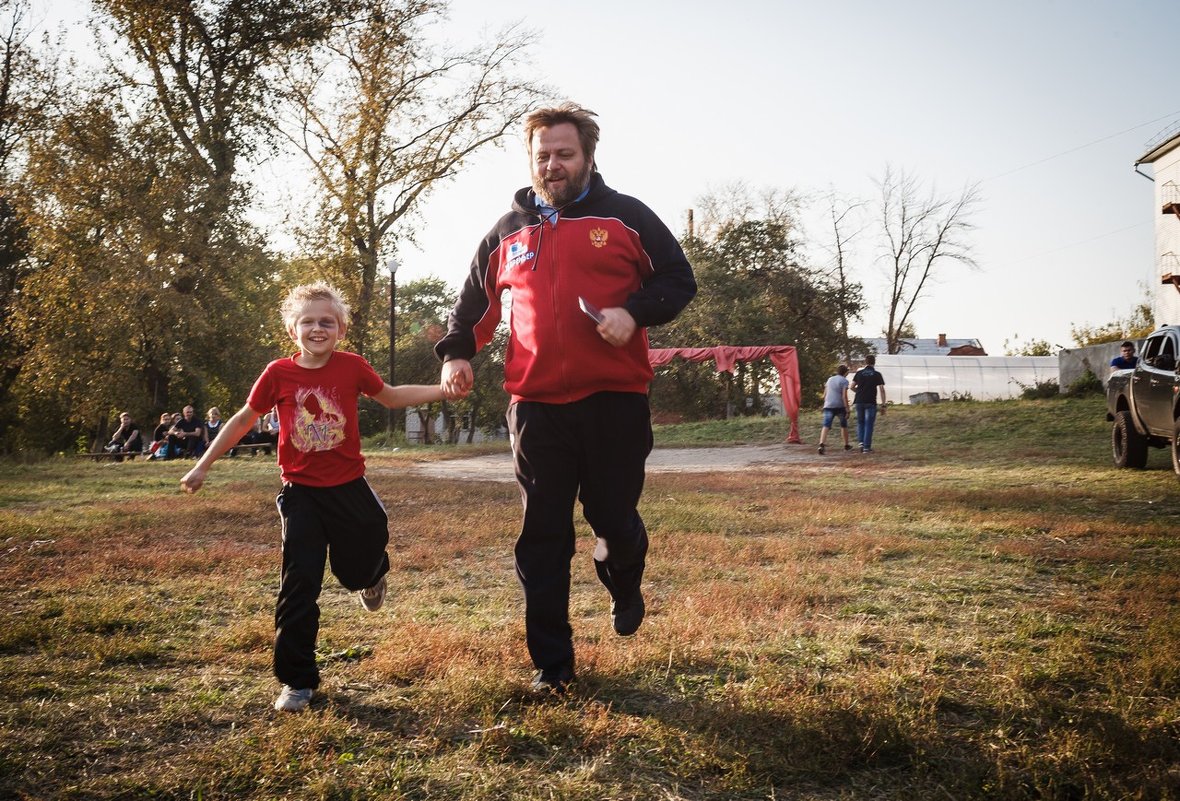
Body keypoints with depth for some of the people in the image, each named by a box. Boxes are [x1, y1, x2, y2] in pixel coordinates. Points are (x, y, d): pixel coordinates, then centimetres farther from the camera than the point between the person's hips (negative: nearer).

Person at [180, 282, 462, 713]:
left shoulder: (352, 367, -7)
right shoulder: (278, 374, -8)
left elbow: (392, 396, 9)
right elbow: (243, 420, 5)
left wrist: (444, 390, 1)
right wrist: (203, 466, 8)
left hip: (348, 487, 1)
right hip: (301, 492, 0)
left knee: (357, 567, 12)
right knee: (299, 584, -2)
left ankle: (372, 573, 53)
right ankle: (296, 681, 8)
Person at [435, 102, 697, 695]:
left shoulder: (626, 217, 5)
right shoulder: (508, 231, 14)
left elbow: (679, 280, 5)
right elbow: (474, 300, 23)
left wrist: (634, 312, -13)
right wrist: (457, 353, 6)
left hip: (615, 399, -2)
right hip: (536, 404, 2)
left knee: (615, 520, 6)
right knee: (542, 538, 3)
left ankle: (626, 589, 43)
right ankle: (551, 663, 15)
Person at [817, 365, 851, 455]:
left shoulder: (830, 379, 15)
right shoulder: (844, 381, -2)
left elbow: (825, 394, 18)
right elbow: (844, 396, -11)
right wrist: (847, 410, -11)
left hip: (828, 406, 3)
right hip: (840, 406, -3)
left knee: (826, 426, -10)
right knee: (844, 425, 19)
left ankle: (821, 444, -29)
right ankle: (846, 445, 31)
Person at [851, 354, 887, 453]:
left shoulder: (859, 373, 5)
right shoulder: (877, 374, 0)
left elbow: (852, 387, 3)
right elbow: (882, 390, -6)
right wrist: (883, 405, -5)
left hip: (859, 402, 2)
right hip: (871, 403, -2)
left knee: (860, 423, 17)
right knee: (869, 424, 3)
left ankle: (861, 442, 0)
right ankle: (867, 447, 0)